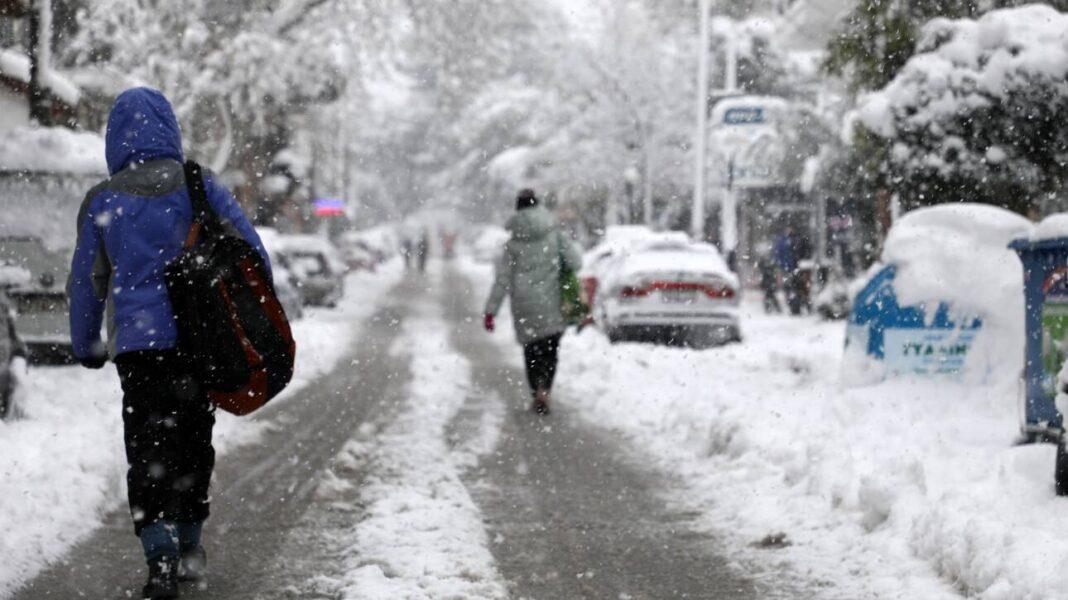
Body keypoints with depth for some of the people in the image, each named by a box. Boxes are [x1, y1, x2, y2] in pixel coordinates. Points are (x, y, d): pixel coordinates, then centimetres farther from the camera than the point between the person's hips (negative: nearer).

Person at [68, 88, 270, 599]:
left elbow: (86, 282, 10)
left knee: (148, 452, 0)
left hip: (138, 344, -1)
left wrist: (86, 347, 22)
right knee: (193, 442, 17)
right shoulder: (199, 186, 3)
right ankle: (187, 545, 26)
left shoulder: (103, 201, 3)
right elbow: (249, 251, 1)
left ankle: (162, 557, -17)